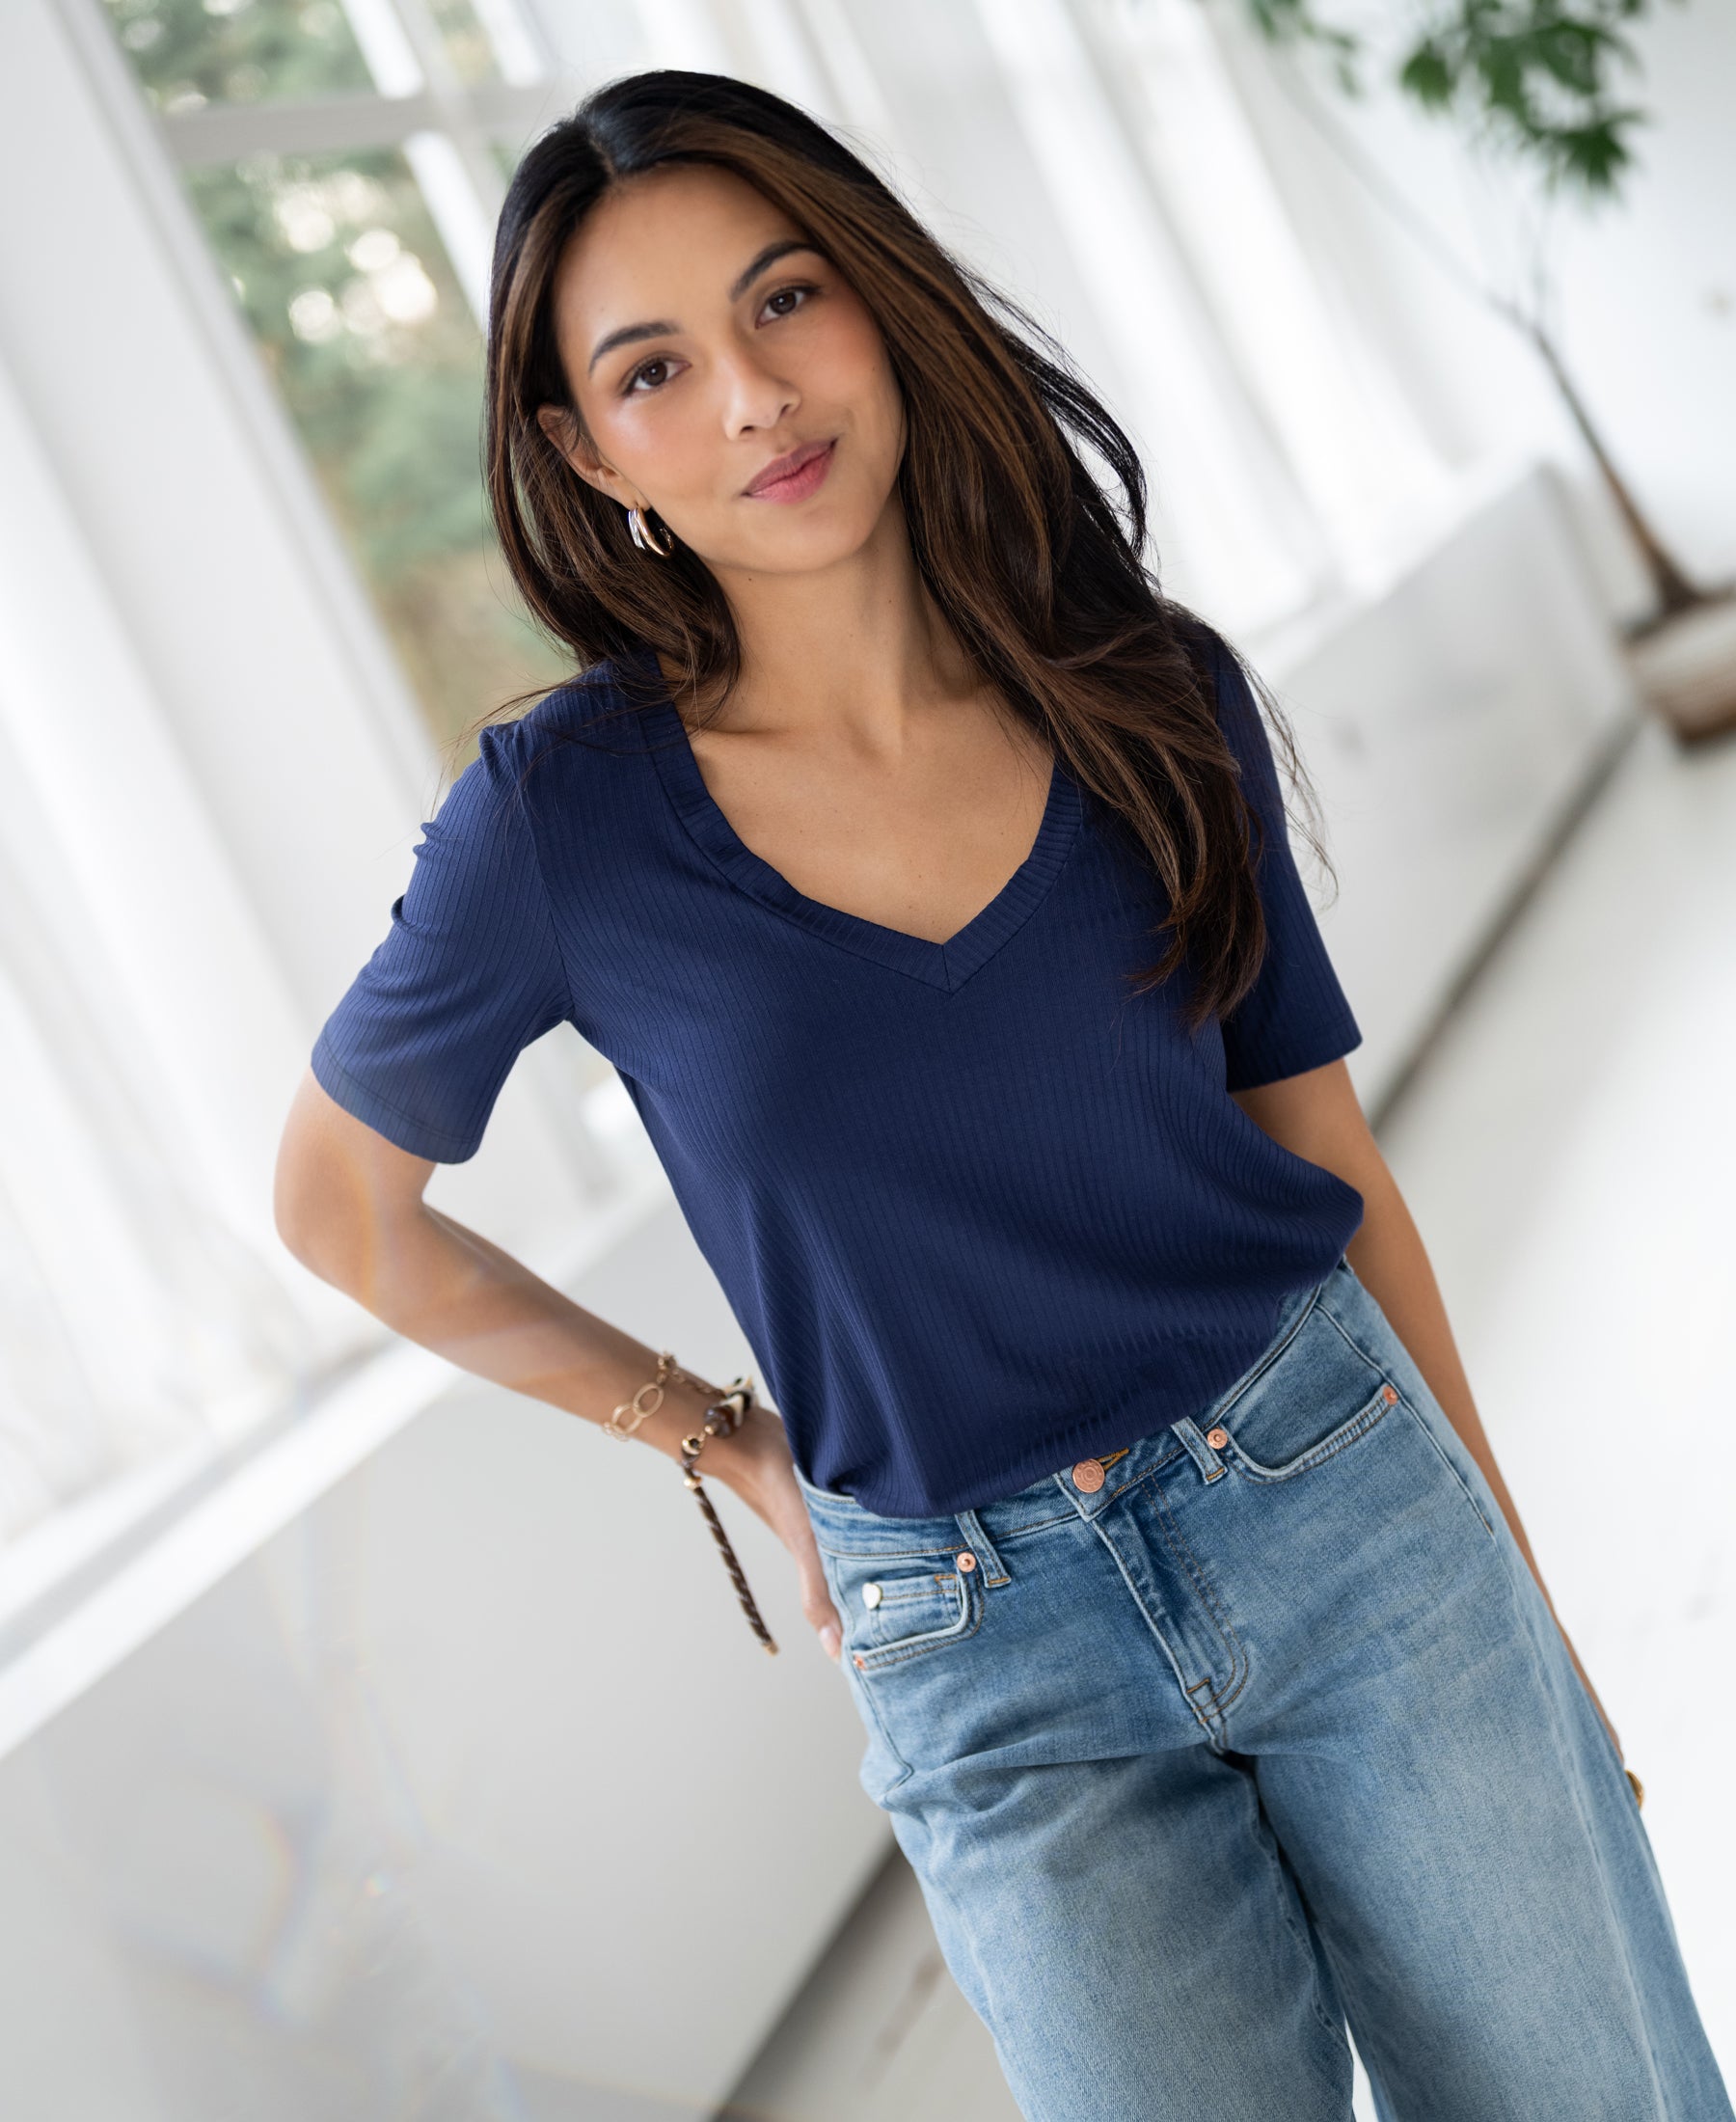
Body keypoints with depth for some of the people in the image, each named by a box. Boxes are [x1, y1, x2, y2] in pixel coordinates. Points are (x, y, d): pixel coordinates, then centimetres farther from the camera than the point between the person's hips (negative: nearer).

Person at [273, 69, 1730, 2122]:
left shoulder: (1159, 695, -3)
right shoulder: (564, 815, -10)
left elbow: (1323, 1149, 4)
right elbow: (341, 1205, 5)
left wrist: (1524, 1593, 8)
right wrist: (728, 1445, 6)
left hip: (1344, 1503, 2)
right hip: (994, 1670, -2)